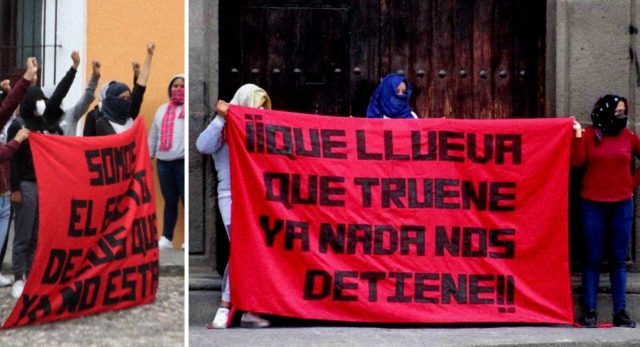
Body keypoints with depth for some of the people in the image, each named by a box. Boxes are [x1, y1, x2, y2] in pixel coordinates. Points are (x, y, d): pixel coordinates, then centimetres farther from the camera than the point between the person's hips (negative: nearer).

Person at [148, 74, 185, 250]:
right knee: (169, 201, 10)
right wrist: (149, 155, 17)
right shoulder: (162, 109, 18)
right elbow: (154, 135, 20)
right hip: (163, 162, 5)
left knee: (186, 200, -6)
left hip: (183, 161, -5)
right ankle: (166, 238, 14)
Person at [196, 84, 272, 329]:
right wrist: (221, 117, -20)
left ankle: (249, 310, 9)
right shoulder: (225, 129, -2)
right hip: (232, 196, -6)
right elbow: (203, 146, -18)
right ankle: (225, 307, -12)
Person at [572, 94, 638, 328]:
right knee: (593, 259, 2)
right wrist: (578, 135, -13)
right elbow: (577, 162, -11)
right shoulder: (588, 135, 1)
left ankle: (620, 312, 7)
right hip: (593, 205, -2)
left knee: (618, 260, 4)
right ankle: (589, 311, 5)